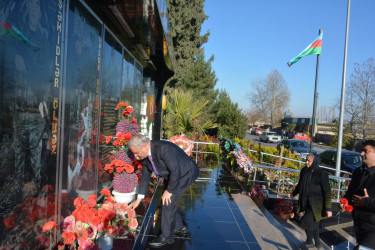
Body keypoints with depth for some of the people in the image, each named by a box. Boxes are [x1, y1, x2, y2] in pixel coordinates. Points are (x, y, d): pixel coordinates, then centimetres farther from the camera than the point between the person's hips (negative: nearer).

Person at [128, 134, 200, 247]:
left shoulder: (163, 148, -35)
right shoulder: (145, 156, -6)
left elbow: (175, 171, -31)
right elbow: (145, 177, 6)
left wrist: (169, 191, -19)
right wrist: (138, 199, 9)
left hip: (185, 173, -9)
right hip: (170, 175, 9)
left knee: (168, 202, -9)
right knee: (166, 201, 13)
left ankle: (166, 237, 10)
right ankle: (180, 227, 34)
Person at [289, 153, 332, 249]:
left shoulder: (322, 174, -16)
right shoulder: (304, 171, 0)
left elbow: (327, 192, -14)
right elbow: (300, 184, 18)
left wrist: (328, 208, -16)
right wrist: (293, 194, 30)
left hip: (315, 204, -5)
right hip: (305, 202, 5)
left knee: (307, 221, -12)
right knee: (313, 223, 15)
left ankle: (309, 242, 13)